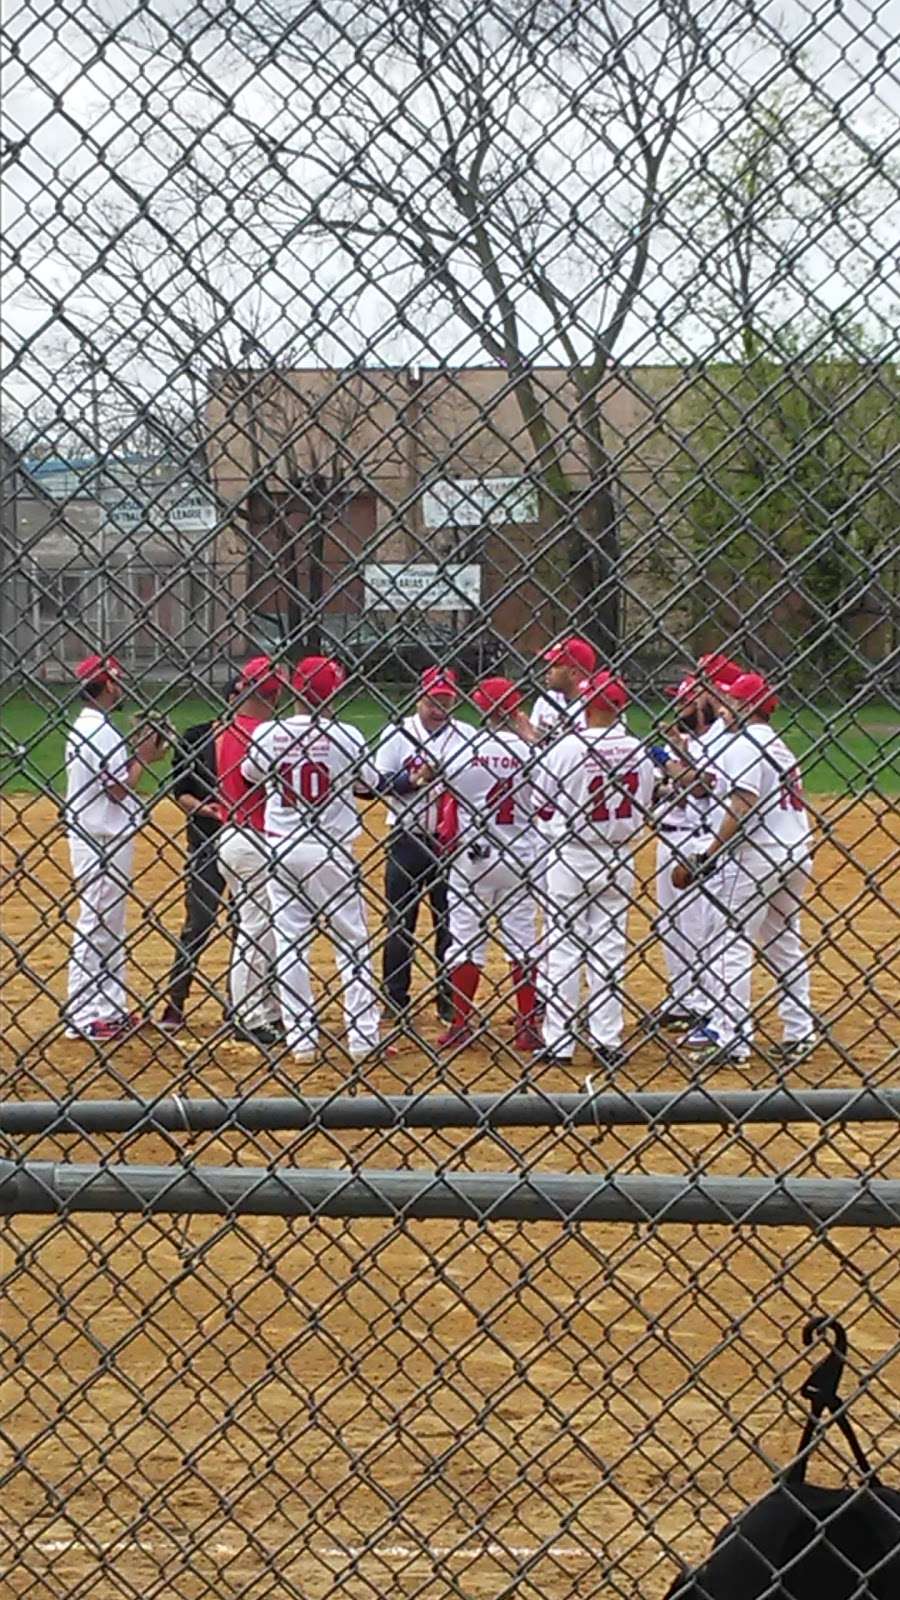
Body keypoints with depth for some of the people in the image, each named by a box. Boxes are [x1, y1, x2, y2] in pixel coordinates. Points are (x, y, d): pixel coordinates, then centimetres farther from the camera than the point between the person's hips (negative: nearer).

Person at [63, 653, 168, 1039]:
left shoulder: (83, 728, 13)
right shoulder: (102, 730, -17)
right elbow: (118, 789, -20)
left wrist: (140, 755, 9)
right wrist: (142, 758, -7)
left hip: (97, 838, 10)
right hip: (102, 839, -10)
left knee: (109, 927, 16)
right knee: (95, 926, -6)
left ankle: (111, 1008, 22)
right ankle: (82, 1017, -3)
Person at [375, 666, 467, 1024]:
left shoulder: (464, 736, 3)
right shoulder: (398, 733, 2)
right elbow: (379, 782, -4)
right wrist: (415, 780, -19)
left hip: (451, 842, 0)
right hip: (406, 838, 0)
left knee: (451, 921, 4)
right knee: (400, 921, 4)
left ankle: (450, 1000, 13)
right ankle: (395, 999, 12)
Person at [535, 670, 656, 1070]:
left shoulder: (567, 748, -14)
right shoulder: (638, 752, -3)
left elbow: (541, 799, -3)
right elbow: (644, 809, 6)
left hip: (571, 856, -3)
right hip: (619, 858, 3)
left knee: (564, 947, 3)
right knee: (610, 946, 10)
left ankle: (558, 1041, 3)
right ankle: (608, 1040, 10)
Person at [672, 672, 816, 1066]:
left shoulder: (742, 743, -10)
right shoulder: (779, 745, 19)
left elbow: (742, 808, -20)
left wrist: (706, 859, -19)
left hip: (752, 857, -9)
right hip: (796, 856, 9)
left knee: (730, 945, -7)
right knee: (787, 946, 16)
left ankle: (729, 1040, -11)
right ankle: (799, 1036, 17)